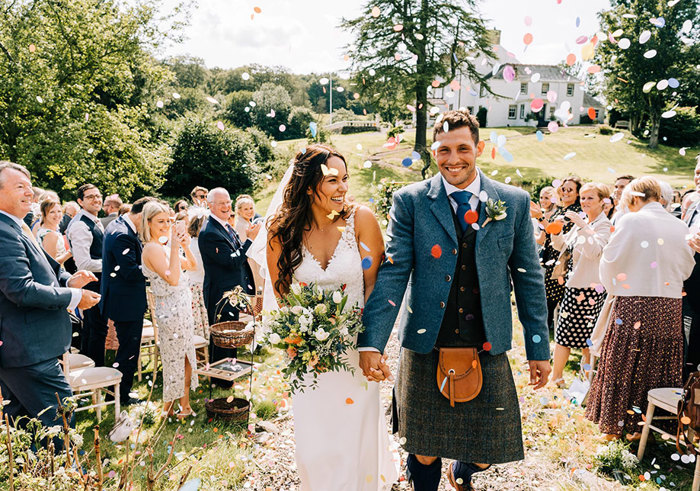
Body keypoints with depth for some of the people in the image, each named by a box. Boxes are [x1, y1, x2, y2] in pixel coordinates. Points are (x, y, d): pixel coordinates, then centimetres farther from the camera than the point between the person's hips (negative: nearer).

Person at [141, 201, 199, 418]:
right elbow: (172, 279, -26)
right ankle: (168, 407, 18)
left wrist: (185, 247, -2)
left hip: (181, 308, 9)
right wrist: (174, 248, -27)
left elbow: (191, 266, 14)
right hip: (171, 309, -9)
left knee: (186, 357, 15)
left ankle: (184, 404, 27)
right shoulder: (152, 248, -17)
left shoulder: (164, 246, 10)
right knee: (175, 358, 2)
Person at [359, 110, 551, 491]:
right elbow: (391, 274, -8)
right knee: (424, 452, 11)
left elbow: (529, 278, 6)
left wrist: (539, 349, 7)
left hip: (487, 350, 2)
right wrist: (371, 343, -18)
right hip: (425, 349, -1)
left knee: (487, 449, 14)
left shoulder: (514, 202, 3)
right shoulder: (410, 201, -3)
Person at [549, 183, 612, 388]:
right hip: (575, 283, 7)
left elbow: (594, 250, -25)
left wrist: (582, 226, -29)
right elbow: (563, 246, 16)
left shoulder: (604, 225, -10)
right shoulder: (581, 222, 13)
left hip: (590, 287, -7)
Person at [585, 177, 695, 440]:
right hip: (670, 307, 4)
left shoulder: (631, 221, -7)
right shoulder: (681, 226, 6)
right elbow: (687, 267, 12)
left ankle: (614, 424, 18)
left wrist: (613, 289, 13)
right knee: (657, 366, 12)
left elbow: (610, 260, -4)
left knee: (622, 364, 7)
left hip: (633, 303, -4)